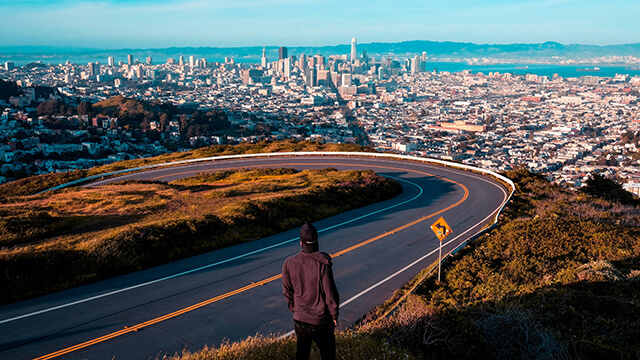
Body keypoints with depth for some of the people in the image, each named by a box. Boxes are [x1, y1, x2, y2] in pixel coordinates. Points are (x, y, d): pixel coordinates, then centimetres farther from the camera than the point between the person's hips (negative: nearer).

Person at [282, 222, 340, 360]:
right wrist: (334, 315, 0)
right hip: (321, 320, -3)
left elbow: (287, 292, 1)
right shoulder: (322, 264, -23)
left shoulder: (289, 263, -11)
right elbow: (330, 293, -16)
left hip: (299, 319, 4)